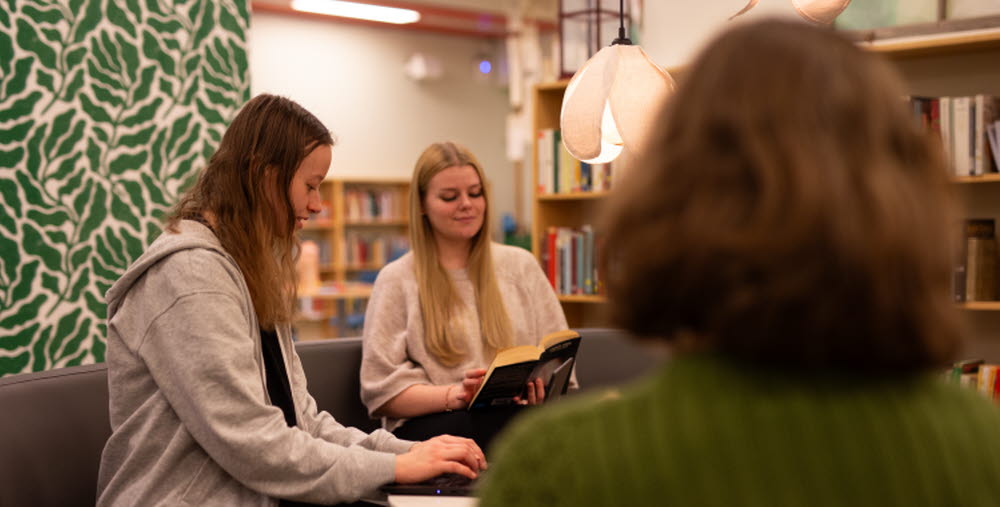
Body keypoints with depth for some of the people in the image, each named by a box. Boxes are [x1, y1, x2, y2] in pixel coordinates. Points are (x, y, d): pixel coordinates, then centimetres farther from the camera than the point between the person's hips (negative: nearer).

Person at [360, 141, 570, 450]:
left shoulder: (520, 266, 19)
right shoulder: (397, 280, 9)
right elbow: (381, 391, 2)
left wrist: (541, 385, -8)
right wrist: (455, 396, -17)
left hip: (522, 413, 5)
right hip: (431, 425, -4)